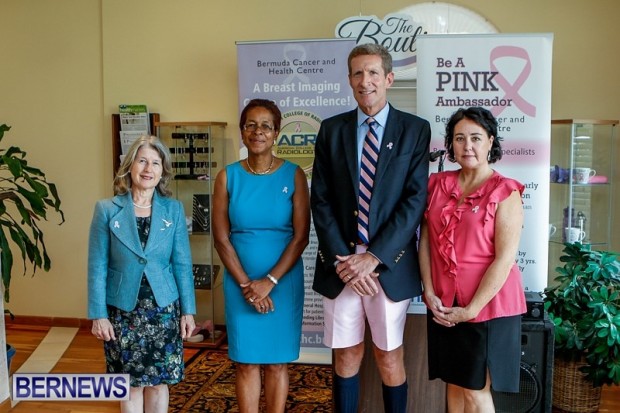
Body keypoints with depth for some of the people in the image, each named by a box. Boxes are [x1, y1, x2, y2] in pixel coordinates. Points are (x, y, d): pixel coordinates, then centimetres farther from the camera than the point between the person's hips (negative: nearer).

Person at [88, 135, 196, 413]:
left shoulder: (174, 209, -1)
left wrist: (188, 310, -1)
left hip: (164, 309, 1)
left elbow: (182, 263, 0)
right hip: (123, 311, -1)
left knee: (158, 382, 11)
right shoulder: (106, 209, -4)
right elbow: (97, 267, -3)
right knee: (131, 384, 10)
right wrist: (98, 314, -5)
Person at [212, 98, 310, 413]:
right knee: (246, 361, 8)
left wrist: (269, 281, -12)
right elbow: (221, 238, -2)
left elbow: (301, 235, -6)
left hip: (283, 281, -1)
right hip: (240, 282, 1)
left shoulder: (293, 175, -3)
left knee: (277, 361, 10)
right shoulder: (228, 176, 0)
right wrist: (246, 284, -8)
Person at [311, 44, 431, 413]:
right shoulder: (332, 129, 6)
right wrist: (342, 259, -9)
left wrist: (374, 256, -14)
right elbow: (321, 200, 2)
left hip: (390, 264, -1)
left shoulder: (415, 129, 1)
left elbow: (416, 199, -7)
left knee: (389, 357, 10)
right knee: (347, 355, 12)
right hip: (341, 263, 2)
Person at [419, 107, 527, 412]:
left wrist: (472, 309, -14)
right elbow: (425, 240, 4)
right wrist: (429, 294, -5)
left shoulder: (504, 191, -9)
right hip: (443, 306, 4)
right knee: (454, 383, 16)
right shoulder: (438, 184, 5)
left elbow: (505, 258, -14)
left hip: (488, 305, -4)